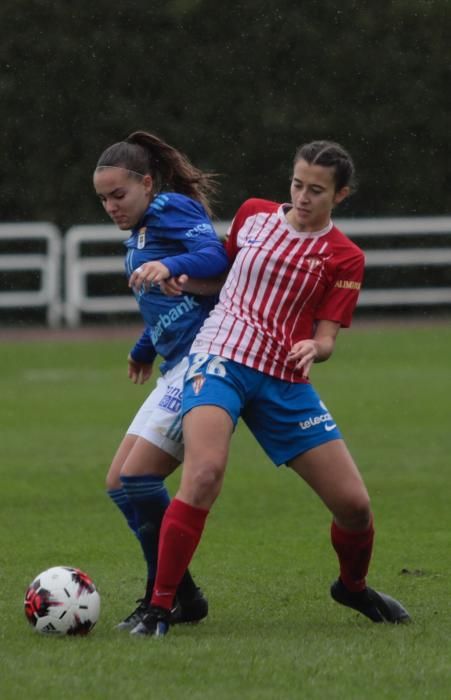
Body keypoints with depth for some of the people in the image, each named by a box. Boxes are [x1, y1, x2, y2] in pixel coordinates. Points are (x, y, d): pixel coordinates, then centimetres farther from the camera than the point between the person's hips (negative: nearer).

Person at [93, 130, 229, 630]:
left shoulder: (172, 210, -7)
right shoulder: (140, 233, 21)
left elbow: (215, 256, -24)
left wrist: (169, 265, -40)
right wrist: (144, 350, 46)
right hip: (179, 368, 11)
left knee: (138, 478, -15)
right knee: (120, 484, 7)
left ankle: (169, 597, -5)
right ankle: (179, 597, 8)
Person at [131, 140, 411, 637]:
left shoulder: (345, 258, 2)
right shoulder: (254, 214, 7)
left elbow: (326, 338, 0)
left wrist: (314, 348, -23)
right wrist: (186, 278, 4)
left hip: (285, 381, 1)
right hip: (219, 358, -1)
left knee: (354, 503, -1)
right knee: (204, 474, -29)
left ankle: (353, 587, 34)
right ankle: (158, 610, -25)